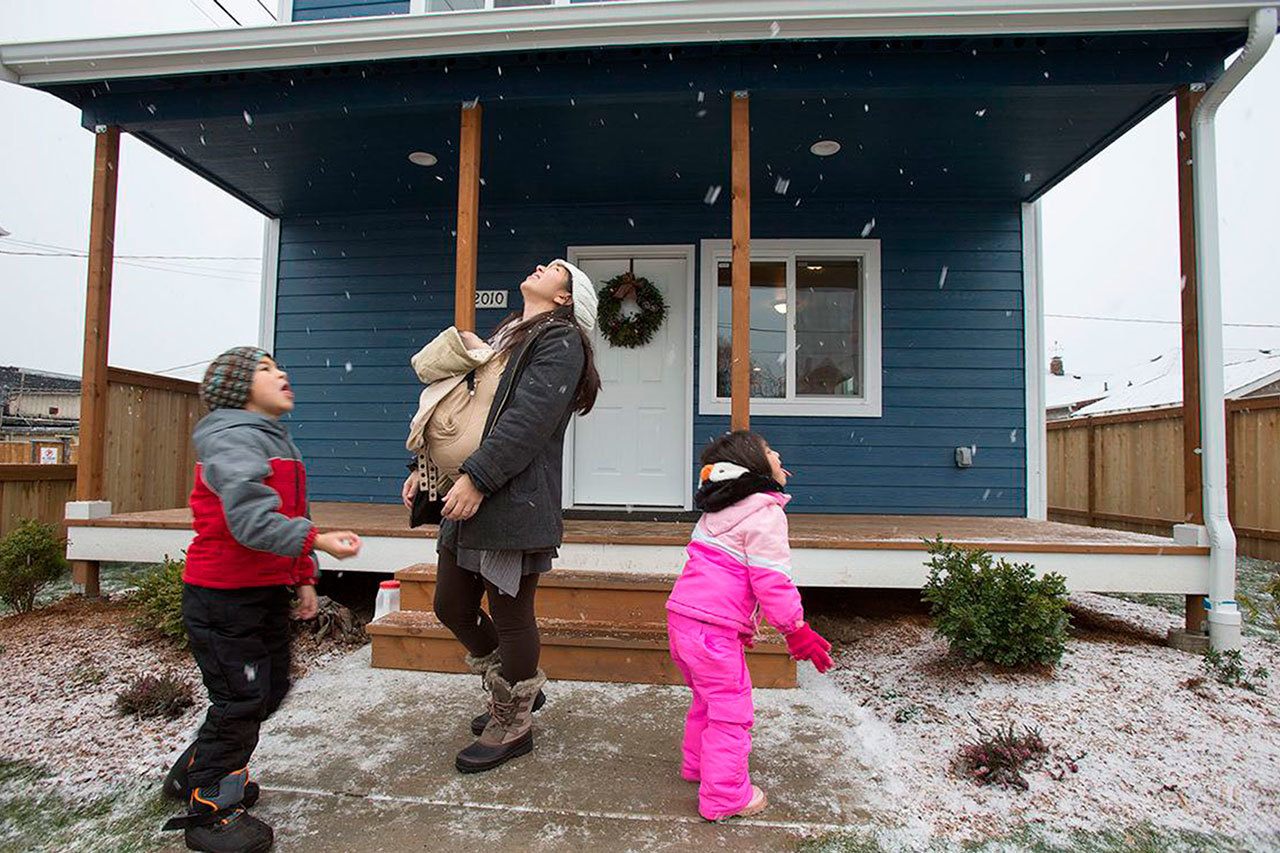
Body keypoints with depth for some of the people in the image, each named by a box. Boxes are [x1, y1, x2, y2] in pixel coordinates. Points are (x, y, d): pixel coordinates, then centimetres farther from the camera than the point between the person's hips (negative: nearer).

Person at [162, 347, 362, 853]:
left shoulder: (278, 440, 14)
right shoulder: (231, 438, -18)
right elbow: (251, 520, -31)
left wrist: (303, 578, 16)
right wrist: (318, 541, -37)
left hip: (266, 594, 10)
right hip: (223, 597, -10)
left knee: (269, 691, 19)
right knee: (241, 701, -1)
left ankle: (194, 774, 38)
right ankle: (209, 809, 19)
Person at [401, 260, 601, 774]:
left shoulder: (559, 341, -6)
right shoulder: (506, 337, 22)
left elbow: (528, 420, -19)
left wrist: (477, 478, -23)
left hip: (515, 503, -9)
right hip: (468, 499, 9)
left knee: (510, 615, 3)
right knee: (452, 605, 15)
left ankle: (512, 726, 25)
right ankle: (519, 689, 36)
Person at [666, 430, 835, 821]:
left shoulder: (716, 513, 17)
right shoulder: (765, 514, -11)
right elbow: (771, 580, -15)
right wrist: (796, 630, -4)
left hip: (681, 617, 10)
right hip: (715, 628, -9)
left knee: (707, 698, 27)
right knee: (731, 709, 4)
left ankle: (697, 765, 43)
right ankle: (725, 796, 15)